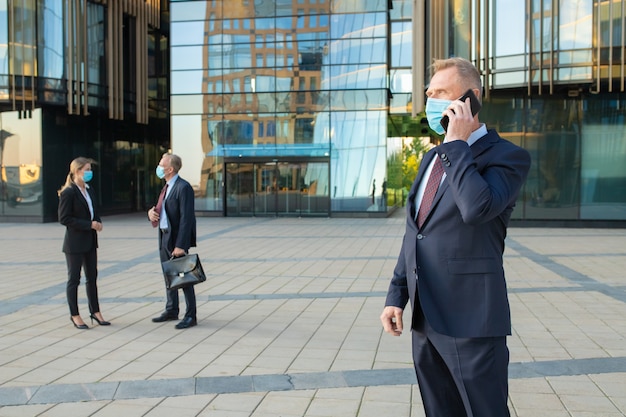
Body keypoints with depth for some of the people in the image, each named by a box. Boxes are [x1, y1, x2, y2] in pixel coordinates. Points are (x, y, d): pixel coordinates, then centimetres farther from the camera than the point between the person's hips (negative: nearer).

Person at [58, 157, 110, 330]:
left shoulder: (89, 190, 10)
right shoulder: (68, 193, -14)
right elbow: (64, 218, -17)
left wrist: (98, 222, -2)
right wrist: (89, 224, -20)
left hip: (90, 241, 8)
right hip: (75, 243, -8)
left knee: (92, 277, 13)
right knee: (74, 279, 3)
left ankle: (95, 311, 22)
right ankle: (74, 315, 13)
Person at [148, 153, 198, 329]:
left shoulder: (183, 188, -17)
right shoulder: (167, 186, 13)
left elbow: (186, 218, -21)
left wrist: (180, 245, -24)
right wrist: (152, 211, -1)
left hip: (177, 238, -9)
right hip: (164, 237, 9)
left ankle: (191, 316, 6)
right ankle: (172, 310, 31)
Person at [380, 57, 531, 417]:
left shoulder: (507, 156, -8)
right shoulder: (433, 157, 15)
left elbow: (477, 208, -28)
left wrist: (457, 144, -17)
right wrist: (397, 295, 13)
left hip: (471, 321, -7)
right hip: (425, 320, 7)